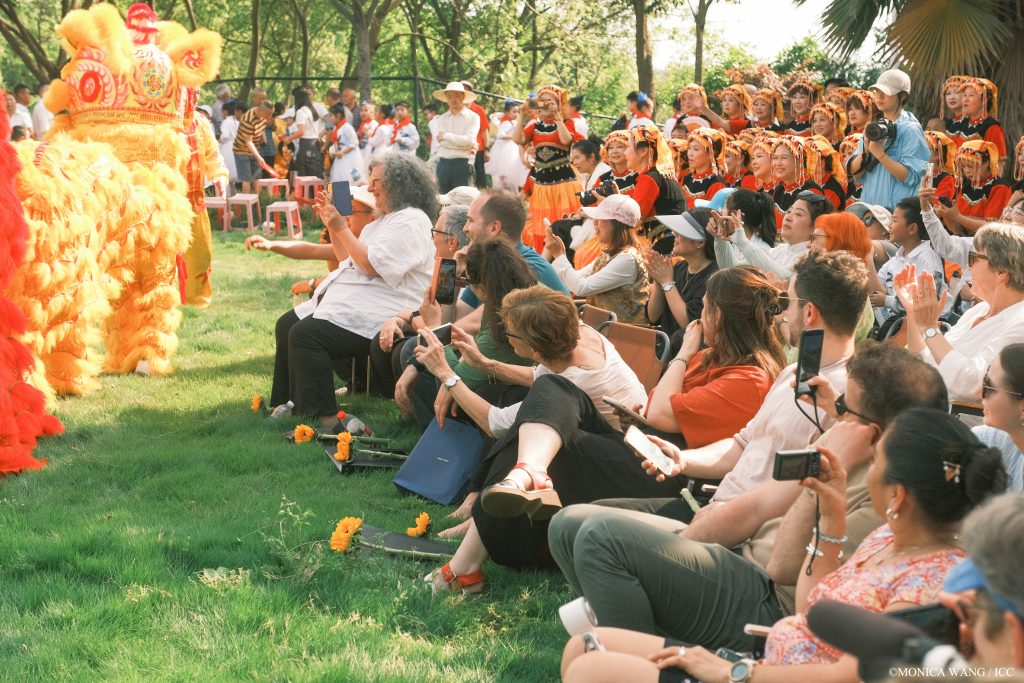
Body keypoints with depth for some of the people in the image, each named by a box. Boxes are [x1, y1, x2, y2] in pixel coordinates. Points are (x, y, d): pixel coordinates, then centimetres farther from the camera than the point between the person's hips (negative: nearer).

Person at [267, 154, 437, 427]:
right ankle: (289, 403, 12)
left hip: (377, 315, -11)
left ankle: (321, 415, -22)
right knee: (287, 324, 8)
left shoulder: (411, 222, -12)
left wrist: (342, 228, -14)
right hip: (352, 301, 11)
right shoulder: (385, 219, 21)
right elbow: (349, 260, 24)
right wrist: (332, 225, 15)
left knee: (306, 333, -25)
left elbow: (371, 265, -21)